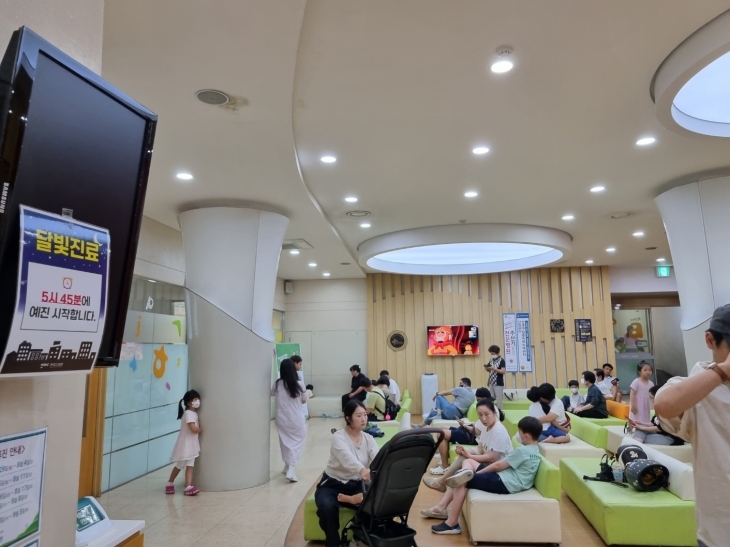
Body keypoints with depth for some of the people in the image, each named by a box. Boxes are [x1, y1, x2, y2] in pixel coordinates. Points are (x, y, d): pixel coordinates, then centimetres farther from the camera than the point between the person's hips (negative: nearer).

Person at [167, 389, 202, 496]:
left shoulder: (194, 413, 10)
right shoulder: (188, 413, -20)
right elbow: (194, 429, -26)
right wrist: (202, 429, -9)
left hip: (192, 444, 8)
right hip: (185, 444, -8)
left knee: (190, 466, 0)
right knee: (180, 466, 7)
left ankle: (188, 487, -3)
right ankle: (170, 484, 26)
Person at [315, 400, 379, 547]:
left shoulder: (369, 439, -2)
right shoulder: (338, 437, -19)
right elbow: (347, 457, -40)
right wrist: (362, 470, -61)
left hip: (356, 485, 3)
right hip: (332, 485, -3)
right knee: (327, 507, -34)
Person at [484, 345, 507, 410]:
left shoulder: (501, 361, -9)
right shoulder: (491, 361, 10)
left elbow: (503, 371, -17)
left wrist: (494, 368, -25)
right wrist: (486, 368, -2)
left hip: (499, 383, -7)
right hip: (491, 383, 7)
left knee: (499, 399, -4)